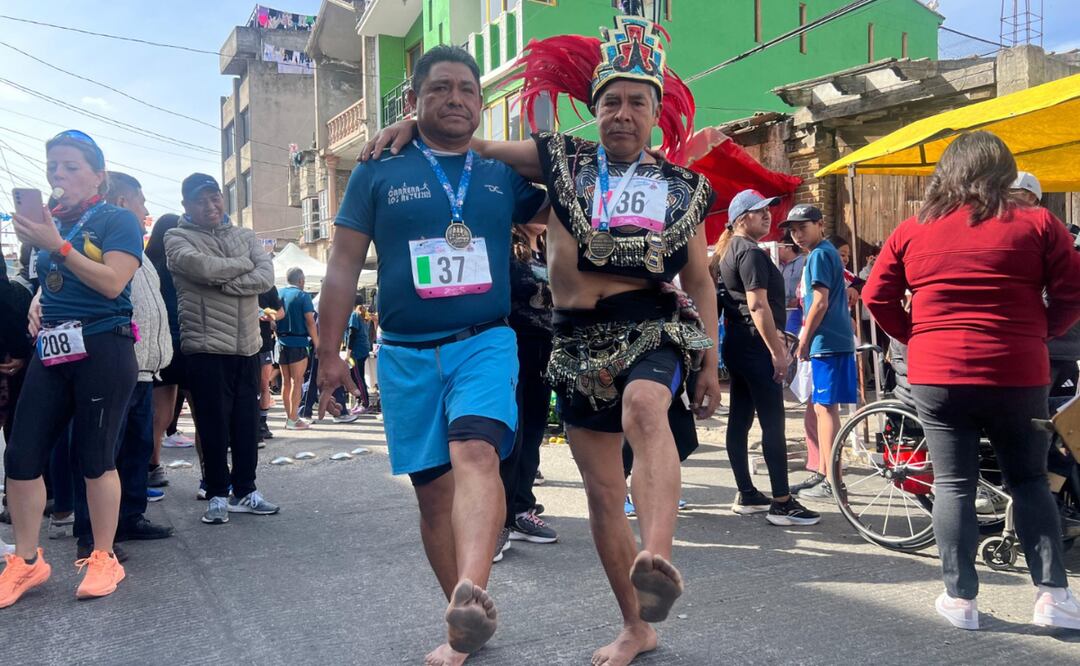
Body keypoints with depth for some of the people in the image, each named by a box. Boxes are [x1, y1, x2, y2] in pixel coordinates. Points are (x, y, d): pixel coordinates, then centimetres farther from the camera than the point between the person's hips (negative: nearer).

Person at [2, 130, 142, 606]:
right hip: (52, 351, 6)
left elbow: (113, 282, -17)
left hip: (103, 351, -6)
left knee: (95, 455, -2)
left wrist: (58, 245, -20)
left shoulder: (117, 220, -3)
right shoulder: (50, 222, 16)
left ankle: (103, 558, 12)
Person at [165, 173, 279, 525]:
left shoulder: (245, 235, 13)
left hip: (248, 346, 4)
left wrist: (222, 283, -13)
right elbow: (201, 266, -20)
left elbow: (266, 277, -3)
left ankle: (245, 491, 21)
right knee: (214, 426, 1)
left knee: (247, 423, 9)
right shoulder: (178, 238, 2)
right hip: (206, 348, -4)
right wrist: (244, 264, -5)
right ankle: (217, 495, 13)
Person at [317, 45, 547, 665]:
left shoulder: (505, 174, 9)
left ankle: (472, 593, -41)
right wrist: (329, 353, 3)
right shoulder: (378, 173, 5)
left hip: (485, 342, 0)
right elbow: (344, 267, 6)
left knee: (475, 453, -27)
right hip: (408, 355, 1)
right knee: (433, 489, 4)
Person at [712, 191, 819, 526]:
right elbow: (758, 305, -22)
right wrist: (777, 350, -21)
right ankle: (782, 502, -6)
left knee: (739, 420, 10)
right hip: (755, 346, -10)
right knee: (773, 423, -8)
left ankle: (746, 495, 17)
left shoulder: (729, 250, 17)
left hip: (736, 345, 10)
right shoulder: (751, 252, -13)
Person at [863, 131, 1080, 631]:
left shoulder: (911, 232, 2)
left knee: (953, 485, 8)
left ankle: (959, 598, 12)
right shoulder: (1037, 224, -1)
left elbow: (876, 298, 1)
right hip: (1017, 375, 0)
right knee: (1029, 481, 16)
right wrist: (1036, 333, 12)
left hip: (937, 376, 0)